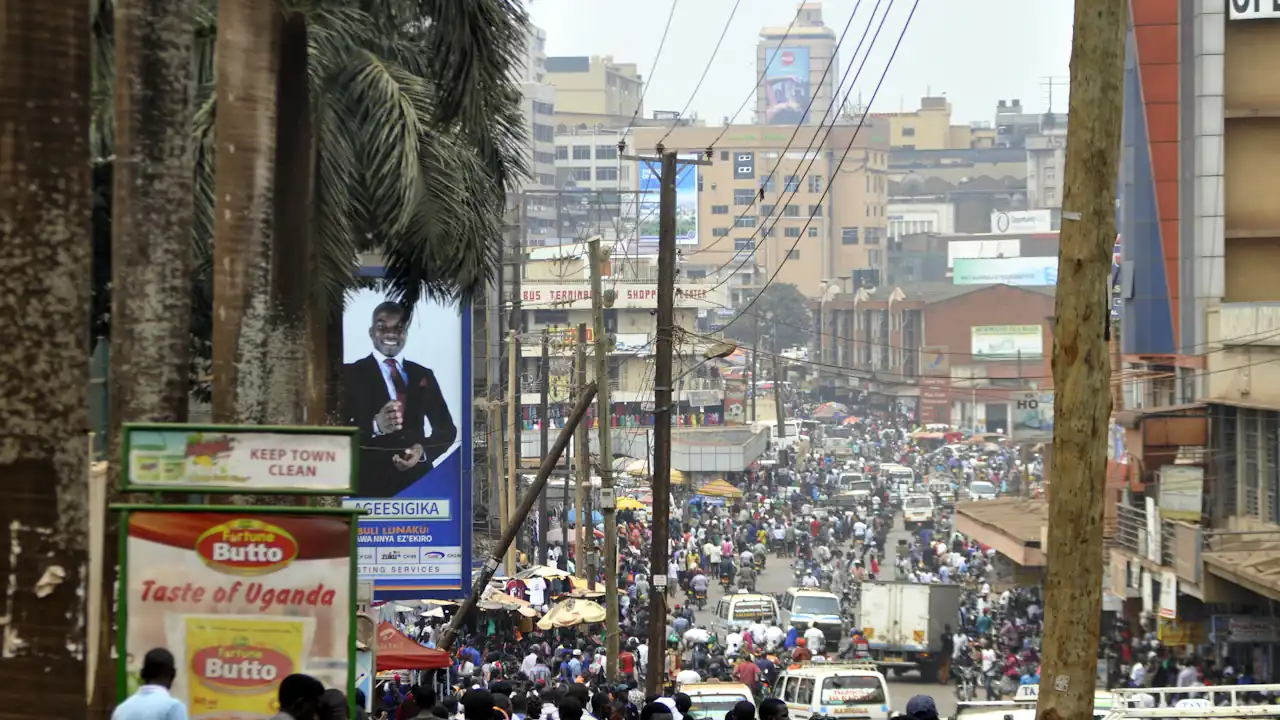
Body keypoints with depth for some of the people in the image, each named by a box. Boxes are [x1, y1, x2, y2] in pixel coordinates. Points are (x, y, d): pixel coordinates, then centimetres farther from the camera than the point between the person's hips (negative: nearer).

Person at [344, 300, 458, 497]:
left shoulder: (423, 375, 16)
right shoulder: (350, 373, 4)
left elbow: (446, 428, 14)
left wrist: (423, 450, -7)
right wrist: (375, 426, -26)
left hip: (417, 480, 3)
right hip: (371, 483, -3)